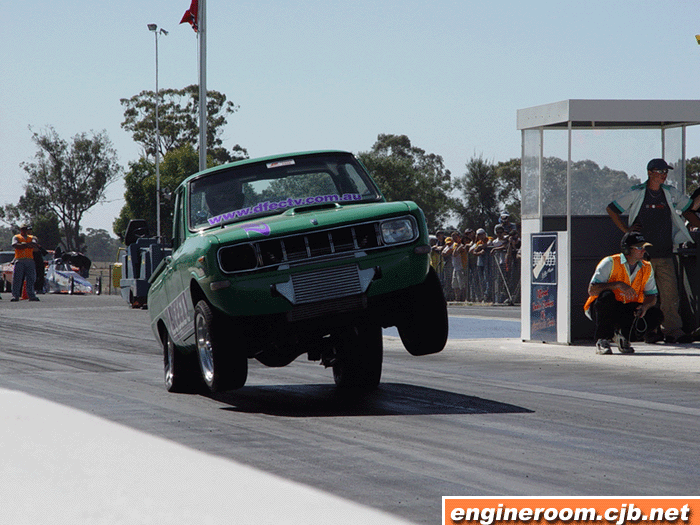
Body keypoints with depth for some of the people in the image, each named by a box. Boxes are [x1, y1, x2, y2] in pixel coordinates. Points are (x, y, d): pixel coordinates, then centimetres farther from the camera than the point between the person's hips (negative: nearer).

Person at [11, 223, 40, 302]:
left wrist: (23, 245, -10)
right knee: (17, 278, -8)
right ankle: (15, 295, -9)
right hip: (19, 261, -2)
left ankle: (31, 295, 2)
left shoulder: (31, 238, 19)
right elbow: (16, 245, -8)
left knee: (31, 278, -1)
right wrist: (28, 245, -9)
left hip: (29, 261, 2)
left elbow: (34, 244, -2)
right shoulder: (16, 237, 12)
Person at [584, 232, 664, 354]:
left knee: (656, 315, -17)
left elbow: (652, 296, 3)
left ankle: (623, 334, 5)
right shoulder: (610, 263, -14)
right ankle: (602, 340, -22)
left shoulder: (647, 268, 3)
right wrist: (618, 284, -31)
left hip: (628, 310, 5)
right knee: (607, 296, -39)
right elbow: (592, 290, -22)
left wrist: (645, 306, -21)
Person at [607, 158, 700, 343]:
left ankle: (673, 330, -6)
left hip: (665, 254, 3)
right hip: (643, 255, -3)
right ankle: (649, 330, 3)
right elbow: (611, 209, 7)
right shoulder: (636, 194, 0)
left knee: (670, 293, -5)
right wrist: (626, 229, 2)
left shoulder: (671, 194, 11)